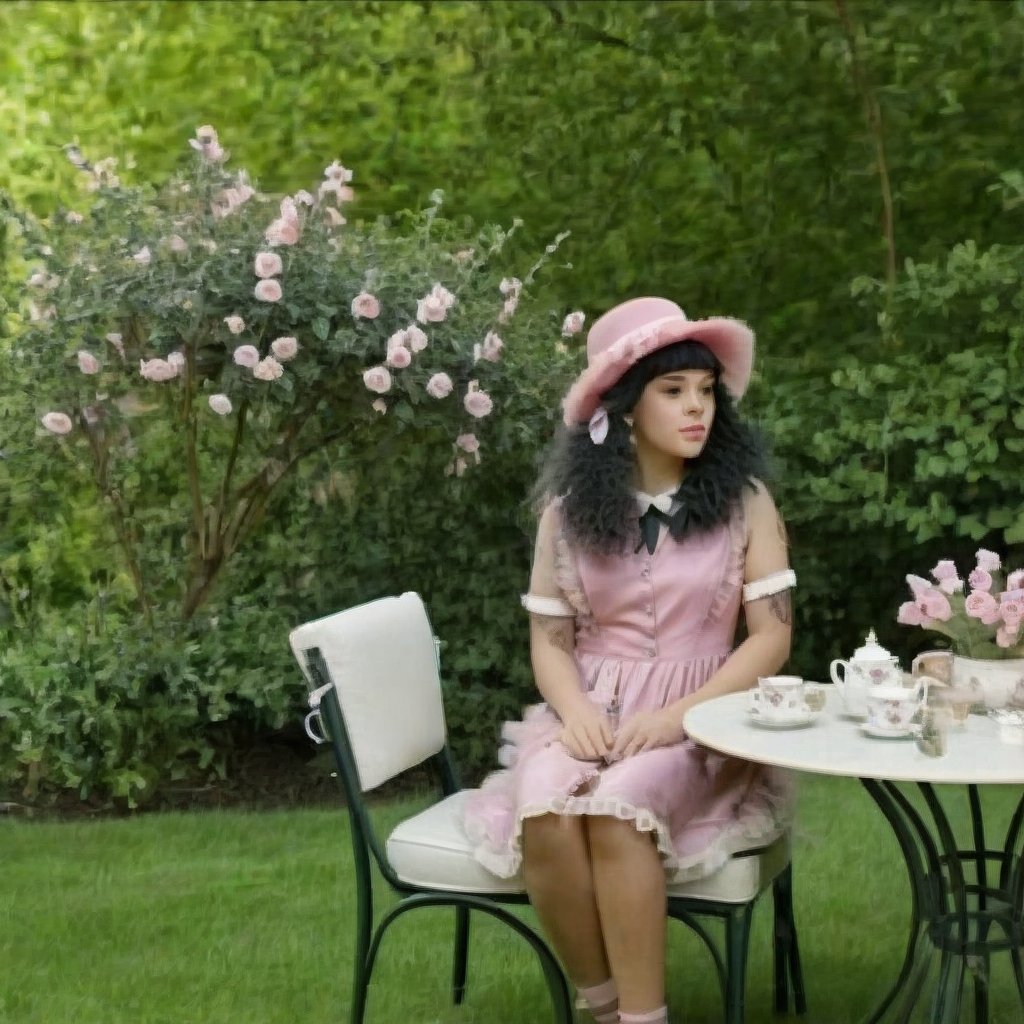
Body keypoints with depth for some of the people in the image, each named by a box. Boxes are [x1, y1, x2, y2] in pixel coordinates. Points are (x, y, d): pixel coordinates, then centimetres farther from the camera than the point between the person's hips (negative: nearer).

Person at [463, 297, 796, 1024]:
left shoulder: (743, 501, 1)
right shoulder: (568, 510, 6)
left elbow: (771, 638, -3)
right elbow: (549, 639, 8)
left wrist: (678, 717, -15)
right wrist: (576, 711, -14)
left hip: (702, 722, -2)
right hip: (590, 713, 2)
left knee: (615, 809, -33)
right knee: (545, 816, -30)